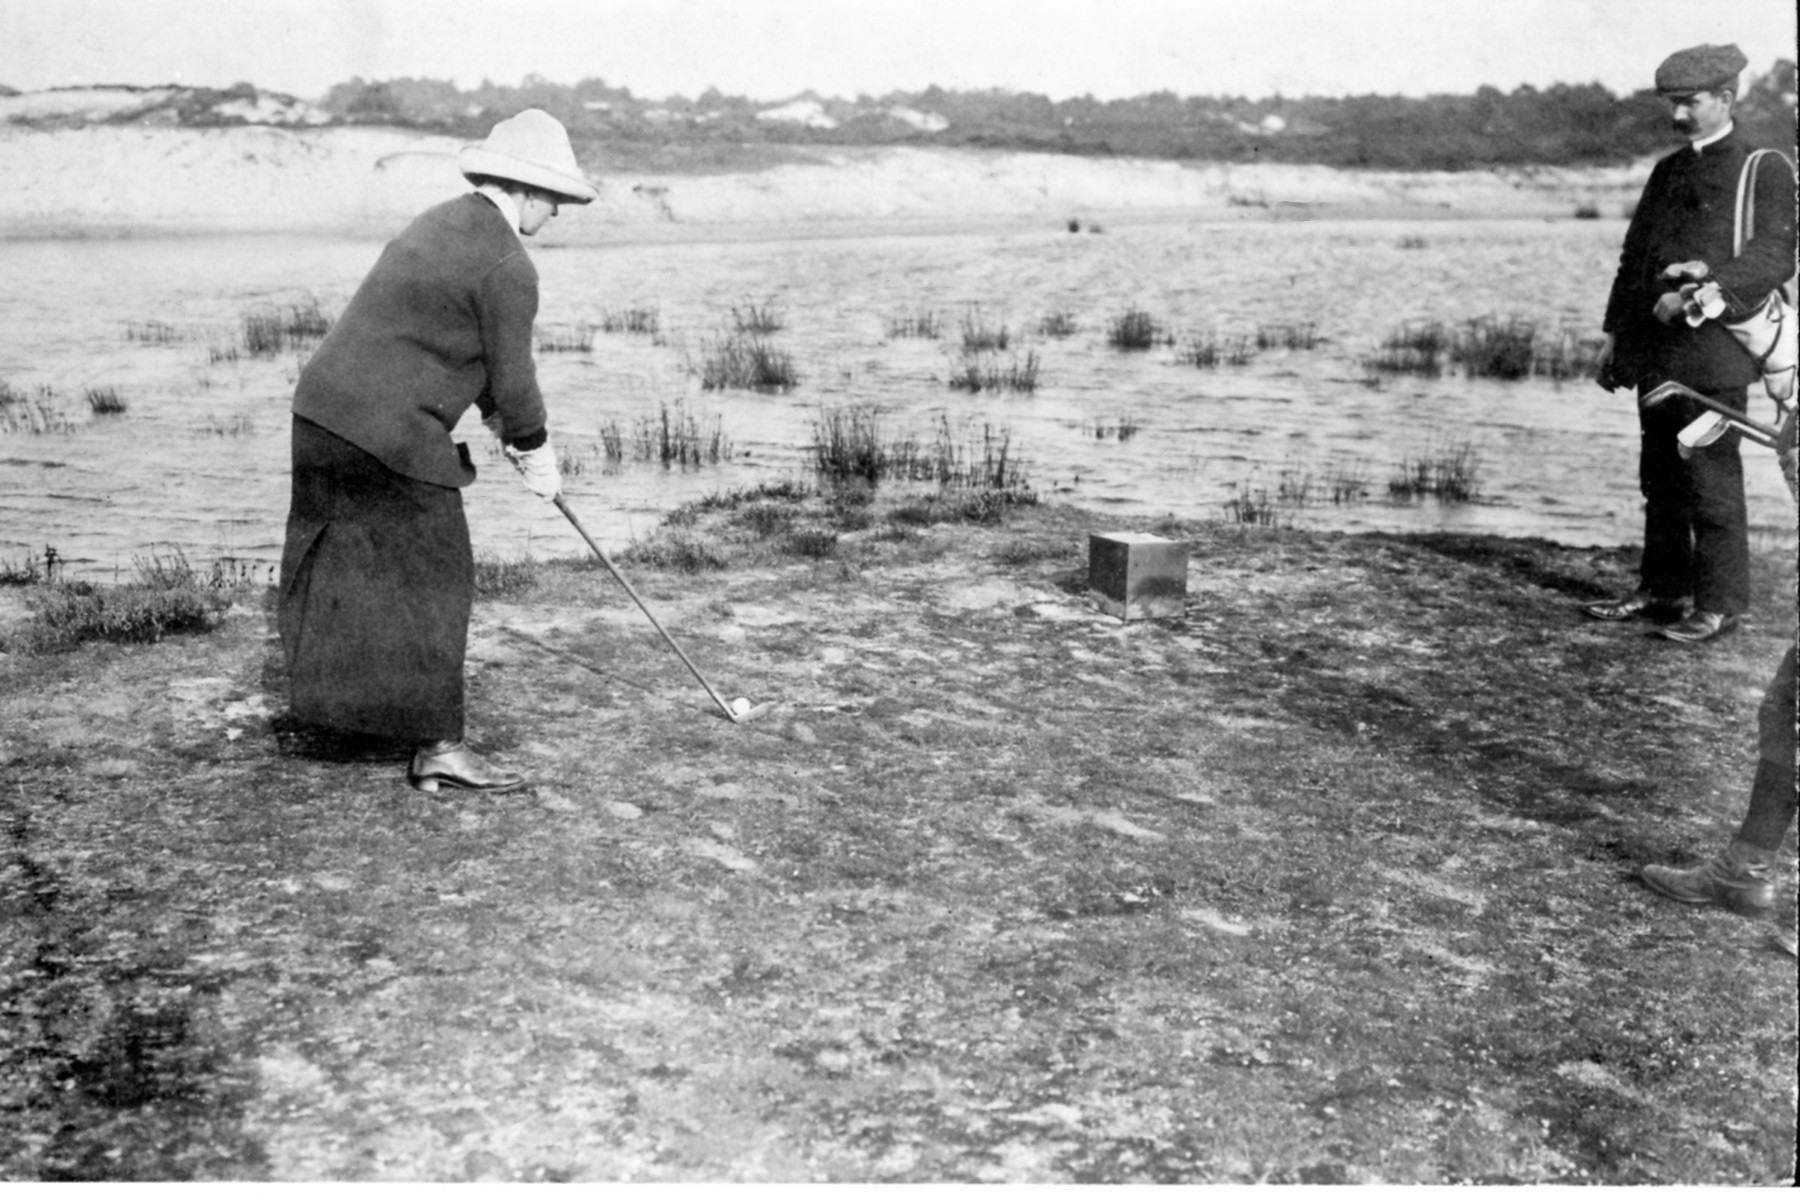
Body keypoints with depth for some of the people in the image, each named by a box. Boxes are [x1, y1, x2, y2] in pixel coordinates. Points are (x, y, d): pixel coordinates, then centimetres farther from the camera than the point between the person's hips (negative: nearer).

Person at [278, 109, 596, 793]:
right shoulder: (507, 265, -13)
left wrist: (500, 423, 25)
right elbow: (513, 376, -8)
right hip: (392, 436, -10)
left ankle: (330, 701, 38)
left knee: (354, 568, 22)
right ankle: (437, 745, 3)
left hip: (324, 409, 10)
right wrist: (537, 455, 7)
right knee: (430, 582, -1)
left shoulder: (440, 224, 17)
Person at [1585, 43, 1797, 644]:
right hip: (1655, 350, 7)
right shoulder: (1668, 171, 18)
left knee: (1711, 478, -5)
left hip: (1713, 351, -6)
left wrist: (1709, 277, -25)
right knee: (1660, 478, 11)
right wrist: (1615, 333, 16)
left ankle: (1720, 603, 2)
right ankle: (1663, 589, 21)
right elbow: (1634, 252, 20)